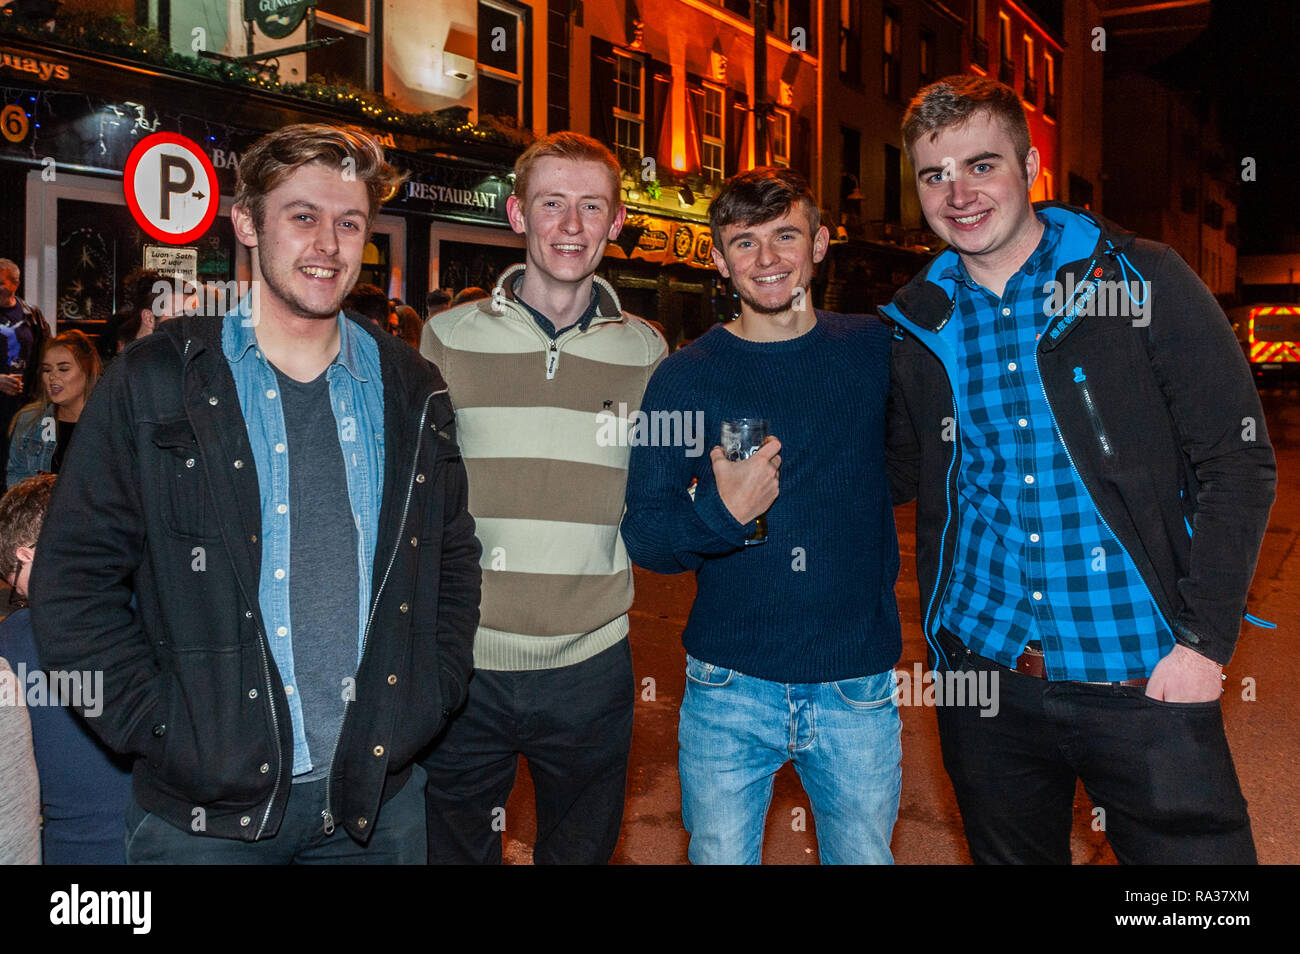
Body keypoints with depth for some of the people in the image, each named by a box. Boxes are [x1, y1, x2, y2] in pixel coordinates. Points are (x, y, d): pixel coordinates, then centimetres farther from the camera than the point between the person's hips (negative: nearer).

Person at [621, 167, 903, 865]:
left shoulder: (876, 351, 1)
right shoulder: (685, 377, -3)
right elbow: (641, 536, -6)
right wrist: (720, 514, -24)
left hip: (858, 685, 1)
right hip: (728, 686, -1)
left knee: (864, 857, 15)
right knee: (719, 857, 10)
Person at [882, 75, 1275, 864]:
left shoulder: (1141, 280, -4)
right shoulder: (919, 326, 5)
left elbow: (1238, 462, -5)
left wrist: (1204, 641, -11)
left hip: (1143, 678, -3)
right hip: (983, 673, 3)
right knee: (1009, 852, 18)